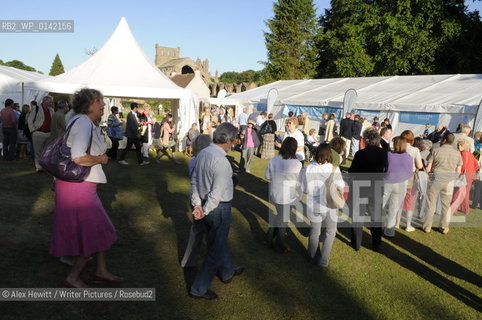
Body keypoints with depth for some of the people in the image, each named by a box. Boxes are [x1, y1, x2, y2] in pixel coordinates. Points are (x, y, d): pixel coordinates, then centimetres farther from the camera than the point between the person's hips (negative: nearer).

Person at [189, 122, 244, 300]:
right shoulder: (221, 161, -27)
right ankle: (198, 289, 21)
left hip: (205, 204, 9)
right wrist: (205, 211, -13)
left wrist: (198, 204, -2)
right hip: (219, 208, -9)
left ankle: (227, 272, 50)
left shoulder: (203, 153, -1)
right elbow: (217, 193, -26)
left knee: (220, 241, 28)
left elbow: (194, 180, 1)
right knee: (216, 250, 8)